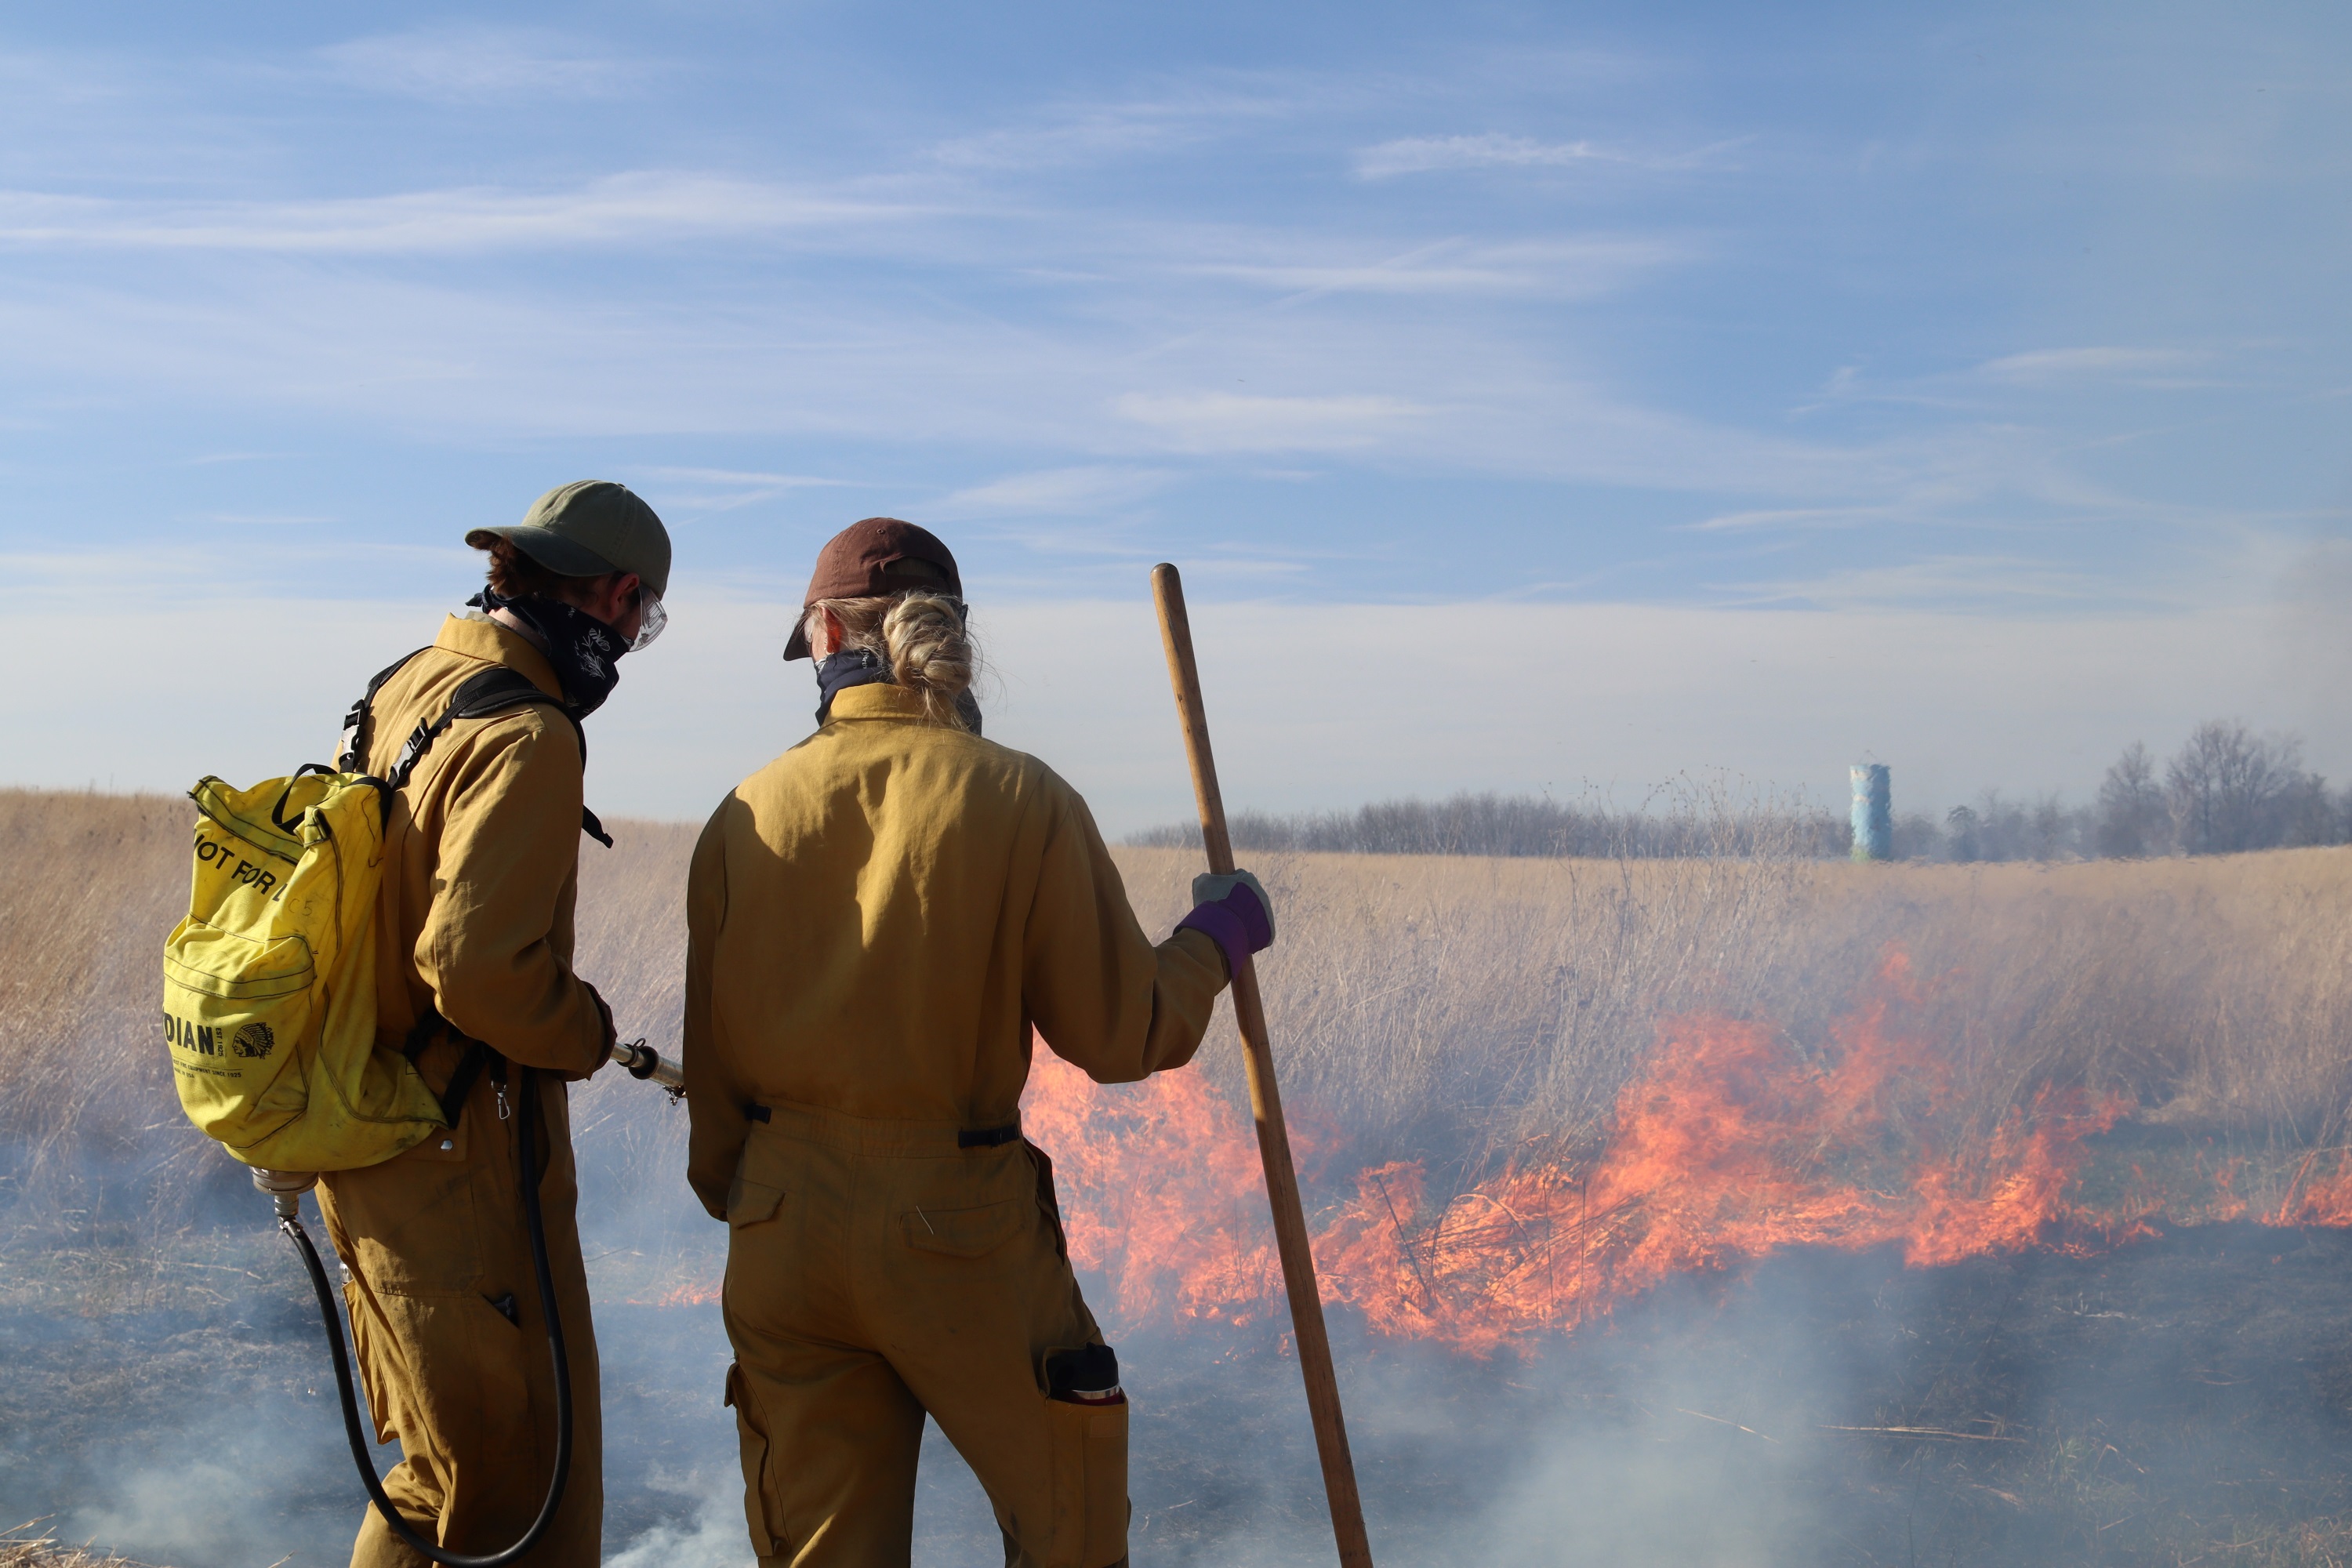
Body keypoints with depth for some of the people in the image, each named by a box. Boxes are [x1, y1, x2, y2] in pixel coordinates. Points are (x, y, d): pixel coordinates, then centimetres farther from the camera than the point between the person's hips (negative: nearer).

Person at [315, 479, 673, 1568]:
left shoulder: (406, 689, 8)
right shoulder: (528, 741, -20)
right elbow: (476, 964, -29)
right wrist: (586, 1033, -11)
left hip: (365, 1133, 9)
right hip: (457, 1161, -9)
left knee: (451, 1448, 22)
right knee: (500, 1473, 2)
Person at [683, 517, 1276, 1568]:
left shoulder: (748, 816, 1)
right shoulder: (1022, 802, -9)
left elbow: (711, 1056, 8)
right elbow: (1123, 1034, -7)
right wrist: (1214, 940, 12)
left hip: (786, 1219, 4)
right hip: (958, 1225, -3)